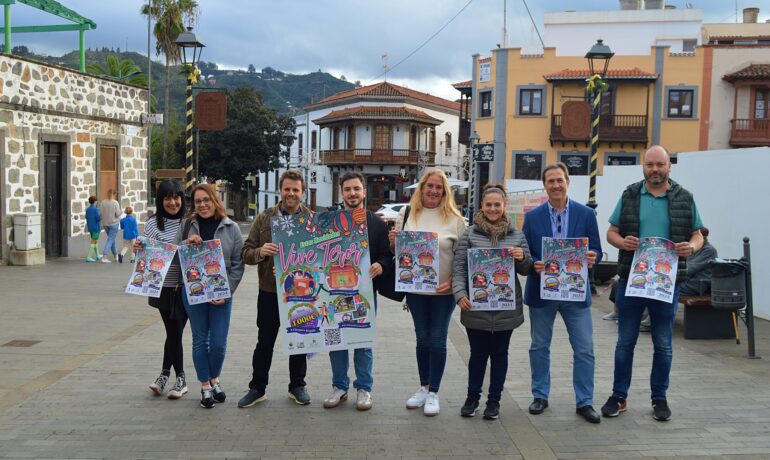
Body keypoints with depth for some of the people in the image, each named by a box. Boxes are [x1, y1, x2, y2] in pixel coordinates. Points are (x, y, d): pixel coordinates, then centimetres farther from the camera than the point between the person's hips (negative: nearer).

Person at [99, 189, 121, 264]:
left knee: (113, 239, 19)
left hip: (105, 223, 5)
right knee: (110, 240, -2)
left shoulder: (102, 202, -1)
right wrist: (119, 211, 5)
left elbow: (100, 213, -1)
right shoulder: (115, 203, -14)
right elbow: (118, 214, -15)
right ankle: (104, 257, -9)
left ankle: (115, 256, 29)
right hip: (113, 223, -5)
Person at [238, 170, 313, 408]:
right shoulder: (264, 218, 3)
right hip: (269, 291, 0)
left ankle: (297, 386, 26)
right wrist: (260, 252, -21)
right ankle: (257, 388, 21)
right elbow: (246, 253, 3)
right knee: (265, 342, 8)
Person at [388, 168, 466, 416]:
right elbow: (397, 249, 12)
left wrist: (452, 281, -15)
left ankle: (433, 393, 14)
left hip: (443, 290, -3)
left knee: (437, 340, 3)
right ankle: (423, 387, 26)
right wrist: (393, 243, -11)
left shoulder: (454, 219, -5)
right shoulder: (407, 213, 4)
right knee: (422, 338, 13)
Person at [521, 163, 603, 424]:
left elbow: (596, 250, 3)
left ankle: (584, 402, 13)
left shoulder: (586, 214, 1)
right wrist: (534, 265, -18)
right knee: (540, 346, 11)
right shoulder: (532, 217, 2)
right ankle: (540, 396, 25)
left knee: (584, 349, 1)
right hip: (541, 290, 1)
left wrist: (592, 258, -20)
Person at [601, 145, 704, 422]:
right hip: (631, 278, 0)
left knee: (663, 345, 10)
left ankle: (659, 398, 24)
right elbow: (611, 232, 6)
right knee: (625, 342, 8)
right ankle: (619, 396, 19)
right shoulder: (630, 195, 4)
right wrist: (622, 242, -17)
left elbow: (697, 235, 7)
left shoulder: (684, 199, 3)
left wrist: (692, 247, -16)